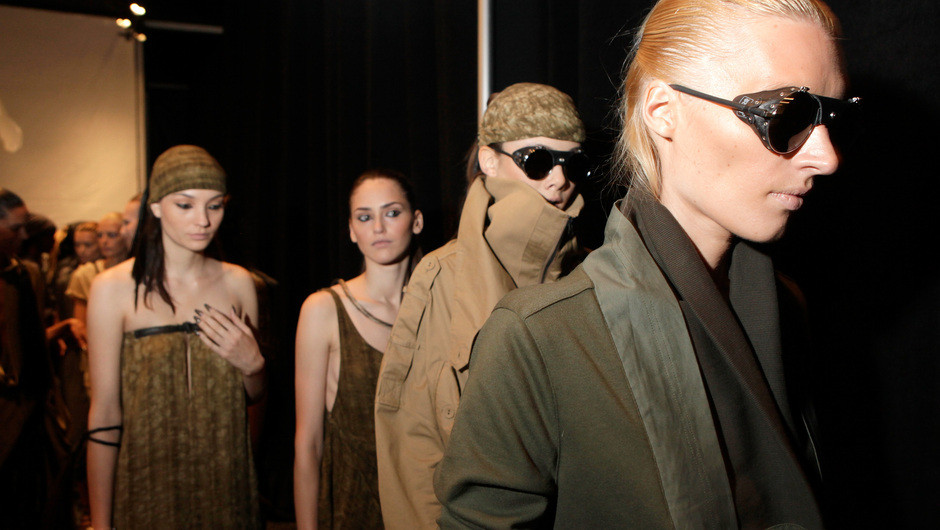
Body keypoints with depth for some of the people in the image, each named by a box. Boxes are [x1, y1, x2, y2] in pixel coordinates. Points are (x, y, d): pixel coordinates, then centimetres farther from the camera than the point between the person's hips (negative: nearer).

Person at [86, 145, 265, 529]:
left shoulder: (237, 282, 1)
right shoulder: (113, 288, -10)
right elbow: (104, 414, -9)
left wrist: (253, 364, -11)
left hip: (226, 478, 3)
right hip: (148, 484, -3)